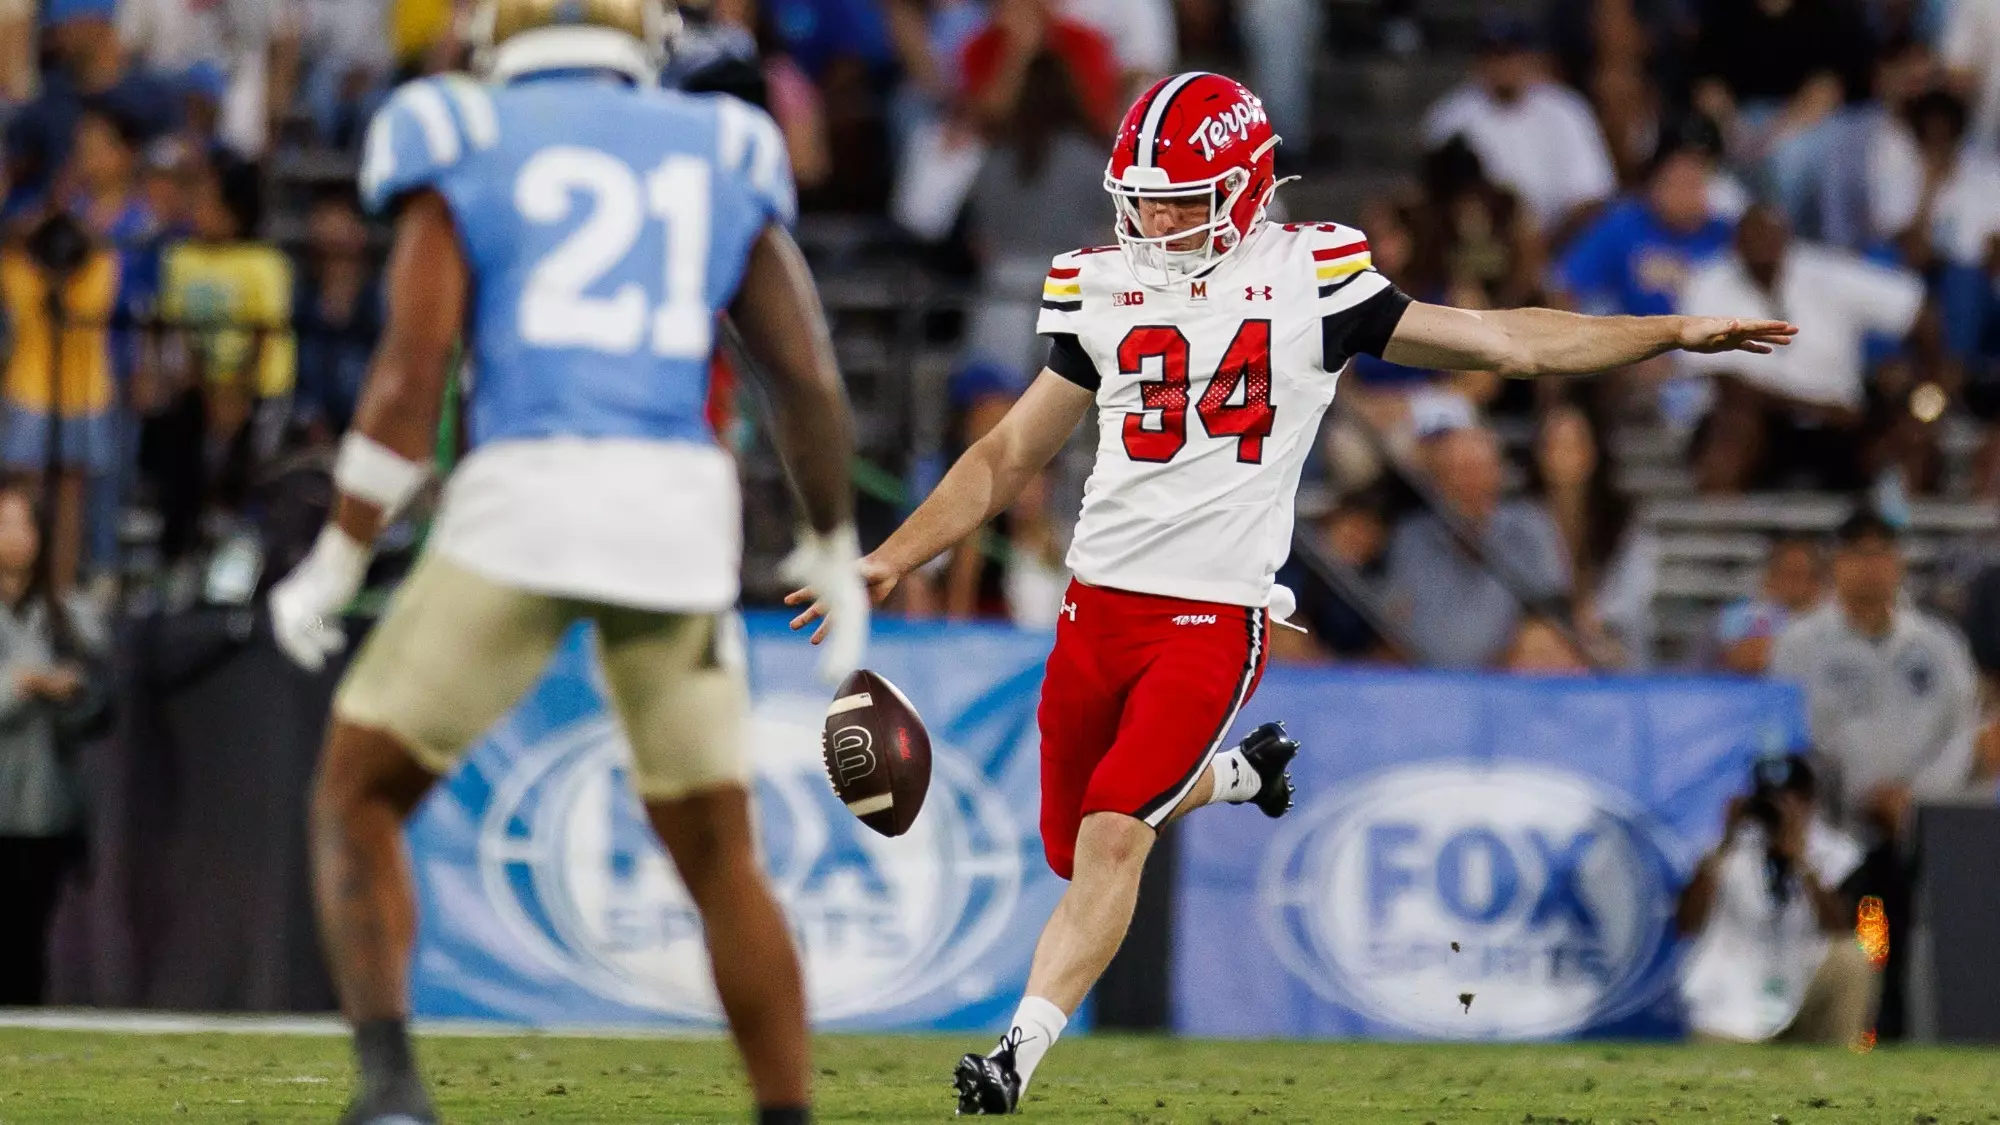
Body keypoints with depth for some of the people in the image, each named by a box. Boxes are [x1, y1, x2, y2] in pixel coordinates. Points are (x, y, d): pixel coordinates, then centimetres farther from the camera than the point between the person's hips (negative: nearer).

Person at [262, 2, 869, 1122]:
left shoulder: (465, 151, 9)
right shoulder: (721, 158, 18)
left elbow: (412, 369, -2)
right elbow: (811, 377, 12)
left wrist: (336, 564, 4)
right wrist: (834, 549, 25)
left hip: (522, 496, -3)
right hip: (681, 515, 3)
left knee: (358, 798, 9)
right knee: (719, 853, 17)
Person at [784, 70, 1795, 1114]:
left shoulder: (1309, 277, -3)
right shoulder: (1101, 291, 7)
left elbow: (1504, 341, 3)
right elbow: (1009, 456, 15)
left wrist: (1673, 332, 0)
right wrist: (888, 561, 8)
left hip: (1214, 616, -5)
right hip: (1099, 601, 5)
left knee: (1112, 838, -17)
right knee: (1074, 851, 13)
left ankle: (1017, 1056, -14)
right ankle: (1237, 772, 41)